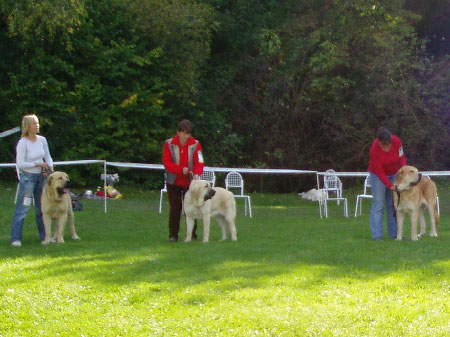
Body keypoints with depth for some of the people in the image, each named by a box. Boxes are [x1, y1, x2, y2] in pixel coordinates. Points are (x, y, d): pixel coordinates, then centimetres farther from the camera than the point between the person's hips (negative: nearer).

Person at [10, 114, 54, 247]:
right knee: (22, 209, -6)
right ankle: (16, 238, -3)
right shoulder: (23, 142, -12)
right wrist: (37, 164, -19)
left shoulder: (42, 140, 4)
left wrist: (49, 167, -6)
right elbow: (20, 164, -16)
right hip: (28, 177, -6)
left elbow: (48, 157, 14)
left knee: (42, 208, 11)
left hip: (42, 176, 6)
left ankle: (45, 236, 18)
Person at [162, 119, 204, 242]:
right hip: (173, 181, 0)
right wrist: (181, 169, -24)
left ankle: (192, 234, 9)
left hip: (189, 182, 0)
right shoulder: (169, 144, -8)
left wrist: (197, 173, -33)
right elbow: (166, 162, -11)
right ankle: (173, 235, 11)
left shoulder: (195, 144, -7)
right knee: (175, 208, 3)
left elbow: (199, 162, -12)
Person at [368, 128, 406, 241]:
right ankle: (376, 235, -10)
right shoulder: (374, 149, -30)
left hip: (394, 174, 4)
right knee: (378, 204, -9)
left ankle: (394, 233, 9)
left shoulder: (396, 141, -21)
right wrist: (390, 186, -31)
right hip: (378, 175, -4)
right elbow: (379, 172, -24)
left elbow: (401, 158, -7)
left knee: (393, 204, 4)